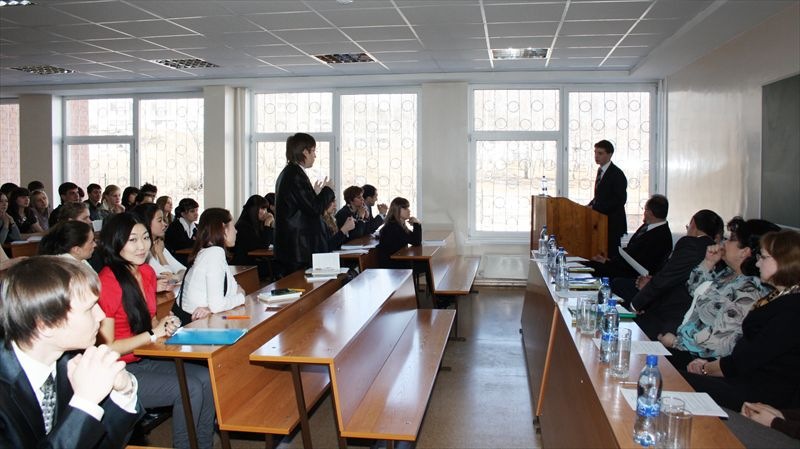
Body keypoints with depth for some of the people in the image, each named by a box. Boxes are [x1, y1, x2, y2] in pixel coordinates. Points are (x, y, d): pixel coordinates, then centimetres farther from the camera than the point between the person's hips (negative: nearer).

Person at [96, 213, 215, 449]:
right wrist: (154, 334, -18)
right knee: (190, 388, -19)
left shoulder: (147, 272, 5)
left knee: (206, 378, -8)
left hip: (144, 360, 8)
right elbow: (106, 348, -19)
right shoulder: (107, 283, -20)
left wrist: (163, 324, -2)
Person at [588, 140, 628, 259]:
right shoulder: (601, 170, 13)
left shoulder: (617, 174, -14)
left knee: (611, 255, -5)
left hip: (612, 222, -8)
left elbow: (620, 200, -20)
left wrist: (595, 207, -20)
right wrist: (590, 205, 2)